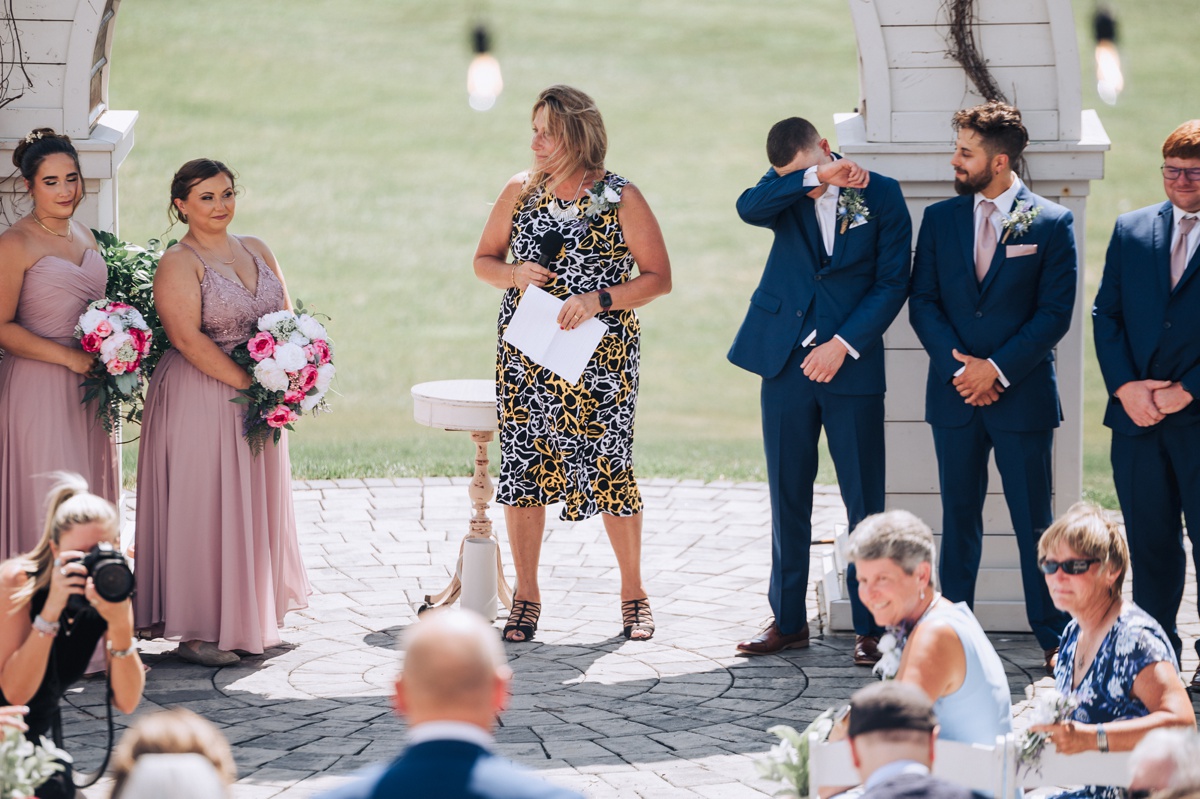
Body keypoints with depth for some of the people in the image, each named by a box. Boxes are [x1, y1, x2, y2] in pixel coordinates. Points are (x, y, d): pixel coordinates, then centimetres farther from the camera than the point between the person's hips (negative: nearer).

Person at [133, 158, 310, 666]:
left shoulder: (256, 251, 12)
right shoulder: (178, 263, -10)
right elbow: (188, 337, -19)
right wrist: (248, 384, -22)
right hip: (200, 401, -7)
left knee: (257, 507, 11)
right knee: (203, 509, -4)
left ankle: (249, 620, 22)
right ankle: (197, 631, 2)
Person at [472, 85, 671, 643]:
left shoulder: (621, 199, -5)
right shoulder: (520, 192, 6)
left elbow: (658, 277, -5)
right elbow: (483, 261, 15)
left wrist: (600, 299, -18)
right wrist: (514, 274, -7)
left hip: (600, 358, -3)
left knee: (609, 470, -1)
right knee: (523, 469, 3)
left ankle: (633, 595, 15)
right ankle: (526, 598, 14)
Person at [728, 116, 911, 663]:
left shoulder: (881, 195, -2)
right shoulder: (783, 188, 3)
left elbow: (892, 283, -2)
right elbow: (749, 207, -20)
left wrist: (843, 345, -10)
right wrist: (814, 180, -28)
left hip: (850, 364, -2)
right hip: (786, 361, 2)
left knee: (865, 501, -1)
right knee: (787, 496, 7)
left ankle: (870, 626, 4)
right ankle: (788, 621, 16)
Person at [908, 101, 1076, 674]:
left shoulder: (1052, 224, -3)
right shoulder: (940, 219, 8)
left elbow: (1055, 314, -5)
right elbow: (922, 302, 6)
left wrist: (997, 367, -12)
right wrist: (958, 365, -8)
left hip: (1022, 395, -3)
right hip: (955, 392, 3)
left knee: (1035, 524, 0)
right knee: (959, 519, 9)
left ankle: (1055, 639, 7)